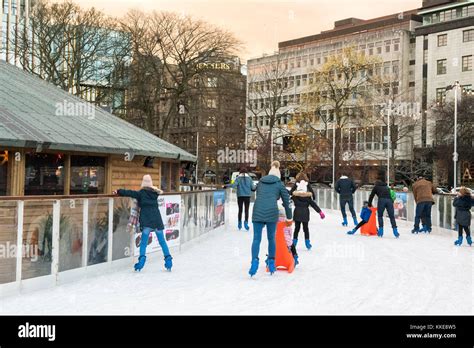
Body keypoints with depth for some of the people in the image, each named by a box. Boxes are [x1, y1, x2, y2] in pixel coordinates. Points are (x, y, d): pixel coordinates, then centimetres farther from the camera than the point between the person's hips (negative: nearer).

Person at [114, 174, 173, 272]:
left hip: (146, 222, -3)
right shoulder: (155, 192, 11)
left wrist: (118, 191, 0)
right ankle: (168, 259, 9)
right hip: (157, 220, 3)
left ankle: (142, 258, -15)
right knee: (162, 241, 10)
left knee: (143, 242, 0)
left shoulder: (140, 193, -1)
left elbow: (129, 193, -7)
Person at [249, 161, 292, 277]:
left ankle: (254, 261, -17)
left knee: (256, 238, 0)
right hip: (272, 212, -2)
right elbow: (286, 201, 17)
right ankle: (271, 262, 18)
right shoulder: (279, 184, 14)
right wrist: (289, 218, 26)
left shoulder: (260, 182, 22)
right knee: (271, 238, 12)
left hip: (257, 211, 2)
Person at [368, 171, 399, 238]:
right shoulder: (387, 187, 35)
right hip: (389, 200, 3)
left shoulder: (376, 187, 24)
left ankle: (381, 231, 1)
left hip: (381, 200, -2)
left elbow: (371, 196, 23)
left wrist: (369, 205, 32)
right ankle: (395, 231, -5)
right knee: (392, 217, 6)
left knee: (380, 216, 11)